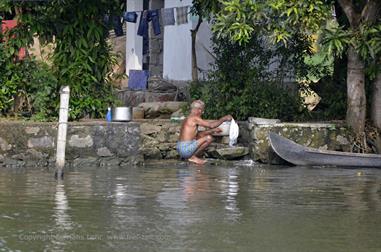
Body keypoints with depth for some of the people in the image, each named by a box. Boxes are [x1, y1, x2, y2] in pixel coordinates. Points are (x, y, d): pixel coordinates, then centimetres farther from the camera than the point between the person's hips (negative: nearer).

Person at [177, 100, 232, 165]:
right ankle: (193, 157, -5)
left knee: (201, 135, 25)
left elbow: (197, 134, 26)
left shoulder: (188, 119, 18)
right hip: (186, 149, -10)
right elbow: (211, 125, -11)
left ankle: (192, 156, 10)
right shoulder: (195, 118, -10)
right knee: (209, 138, -13)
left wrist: (213, 131, 21)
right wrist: (223, 119, 2)